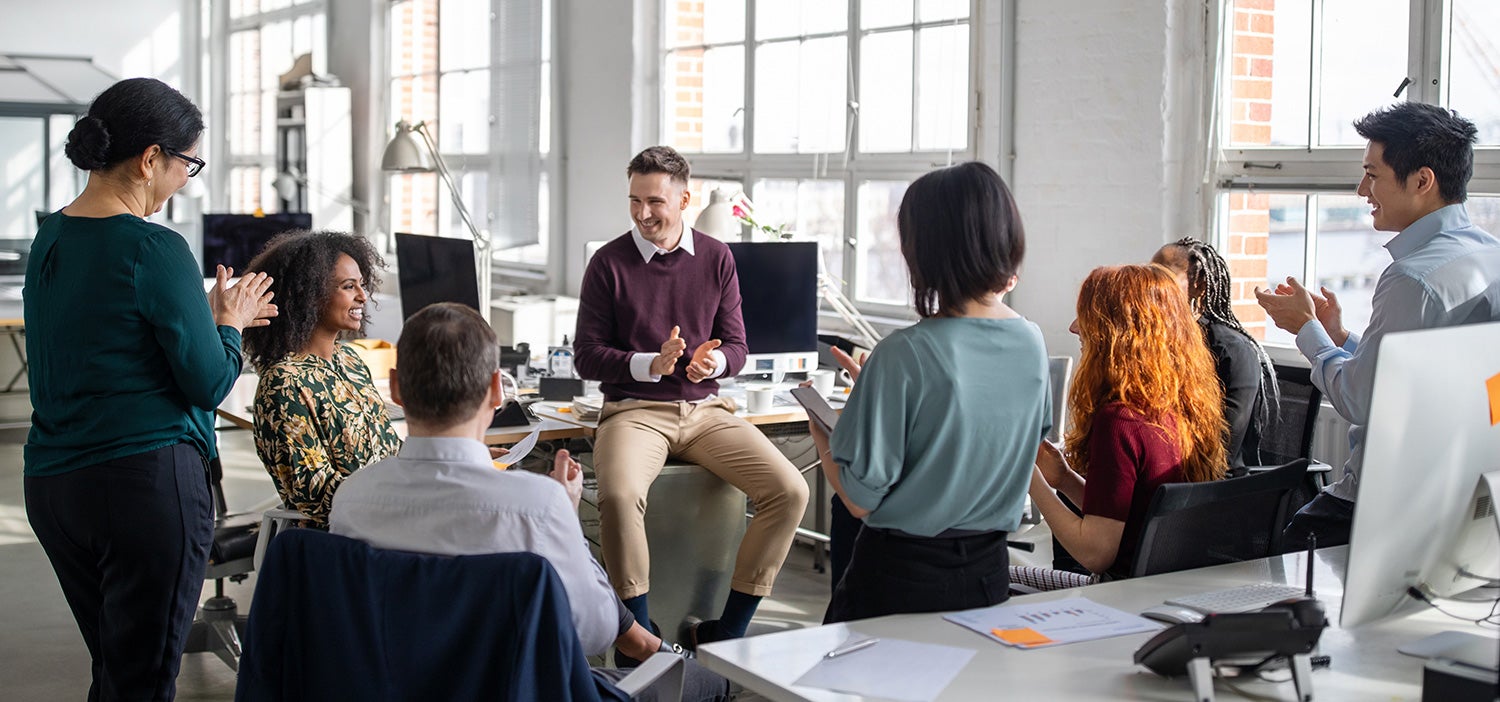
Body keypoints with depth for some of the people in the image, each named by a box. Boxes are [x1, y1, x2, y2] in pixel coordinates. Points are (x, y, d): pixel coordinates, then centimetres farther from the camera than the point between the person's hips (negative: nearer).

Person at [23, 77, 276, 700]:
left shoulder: (51, 239, 9)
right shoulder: (154, 248, -15)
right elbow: (210, 384, -12)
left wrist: (208, 314, 16)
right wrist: (230, 323, 6)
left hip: (52, 483, 8)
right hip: (146, 480, -8)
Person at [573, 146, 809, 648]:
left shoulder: (716, 258, 9)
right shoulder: (609, 263, 1)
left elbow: (737, 346, 11)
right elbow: (587, 357, 0)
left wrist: (713, 361, -13)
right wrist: (652, 364, -16)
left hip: (705, 409, 3)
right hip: (634, 410, -3)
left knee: (791, 491, -18)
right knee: (619, 496, -36)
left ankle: (723, 634, -8)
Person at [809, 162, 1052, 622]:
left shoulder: (905, 355, -22)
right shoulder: (1031, 343, -3)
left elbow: (859, 500, -18)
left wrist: (820, 434, 3)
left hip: (899, 578, -6)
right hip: (990, 572, 6)